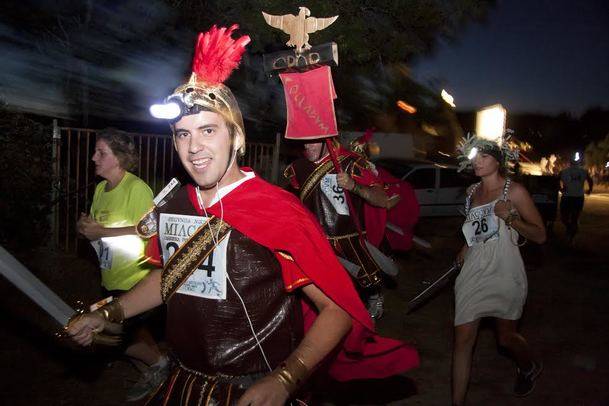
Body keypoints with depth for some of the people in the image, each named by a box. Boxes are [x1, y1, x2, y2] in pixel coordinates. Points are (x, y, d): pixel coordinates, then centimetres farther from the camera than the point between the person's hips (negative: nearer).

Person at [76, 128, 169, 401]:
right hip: (111, 278, 8)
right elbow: (96, 227, 15)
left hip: (134, 279, -8)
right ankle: (152, 372, 36)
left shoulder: (136, 188, -18)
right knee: (133, 331, 17)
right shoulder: (100, 188, 7)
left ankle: (158, 363, 20)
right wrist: (85, 226, -9)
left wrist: (101, 231, -23)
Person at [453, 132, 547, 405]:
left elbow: (540, 235, -8)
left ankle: (530, 366, 48)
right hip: (473, 271, 5)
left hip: (503, 273, -4)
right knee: (463, 338, -1)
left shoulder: (514, 191, -8)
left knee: (505, 336, 14)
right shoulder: (472, 191, 9)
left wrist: (511, 217, -22)